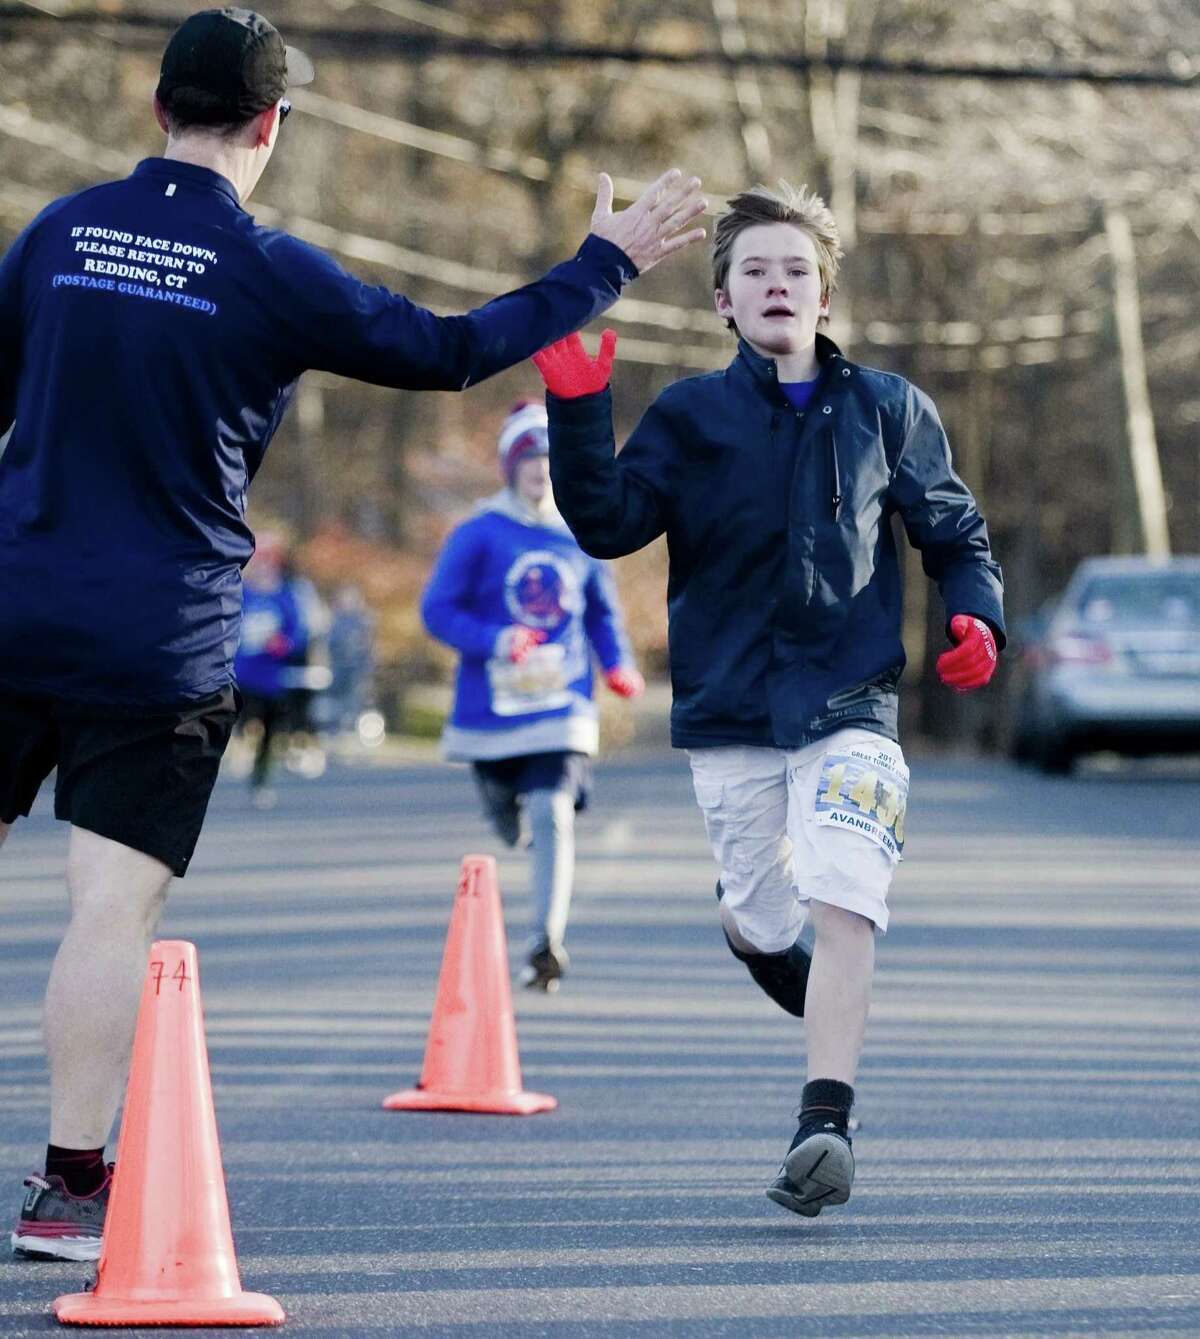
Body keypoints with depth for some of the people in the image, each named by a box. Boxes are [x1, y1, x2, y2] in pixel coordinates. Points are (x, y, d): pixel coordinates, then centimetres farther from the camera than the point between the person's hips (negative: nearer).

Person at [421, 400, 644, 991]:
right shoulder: (480, 535, -6)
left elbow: (602, 610, 19)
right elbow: (438, 609, -7)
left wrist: (618, 665, 3)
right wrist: (497, 642, -22)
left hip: (562, 704, 0)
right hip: (492, 704, 0)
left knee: (552, 812, -18)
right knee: (506, 824, 15)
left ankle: (546, 942, -16)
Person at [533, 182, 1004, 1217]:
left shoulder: (886, 410, 7)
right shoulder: (691, 415, 5)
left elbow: (954, 531, 14)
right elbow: (608, 527, -6)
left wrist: (976, 615, -5)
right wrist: (578, 412, -18)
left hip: (850, 705, -1)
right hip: (728, 710, 1)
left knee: (843, 906, -19)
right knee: (762, 920, 7)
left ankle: (826, 1124, -22)